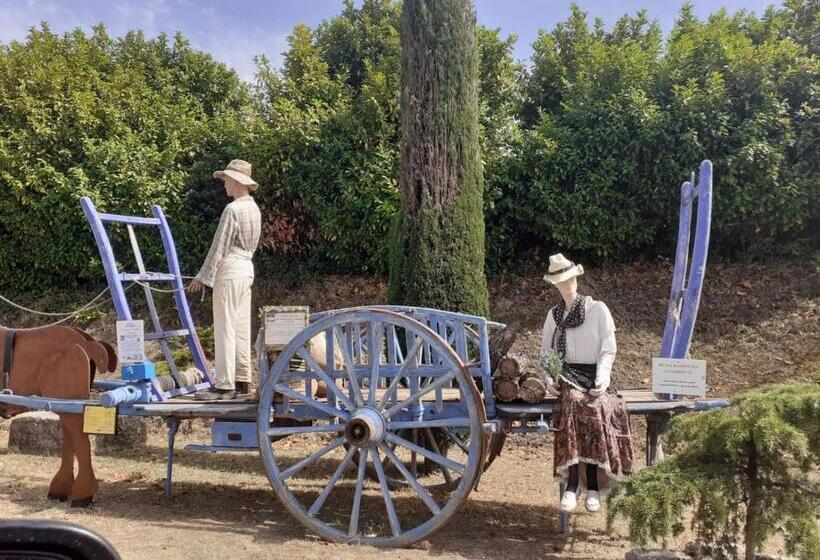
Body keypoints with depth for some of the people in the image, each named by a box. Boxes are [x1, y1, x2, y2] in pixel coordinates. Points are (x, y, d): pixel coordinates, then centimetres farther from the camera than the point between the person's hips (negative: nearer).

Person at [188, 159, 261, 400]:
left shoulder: (233, 209, -14)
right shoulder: (254, 208, 13)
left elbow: (219, 247, -15)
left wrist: (203, 277, -10)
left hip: (230, 270, -9)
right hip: (247, 268, 9)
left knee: (225, 329, -7)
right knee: (242, 328, 10)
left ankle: (224, 384, -5)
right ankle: (242, 381, 14)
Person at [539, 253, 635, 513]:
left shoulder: (598, 309, 4)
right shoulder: (554, 315, 13)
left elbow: (608, 350, 0)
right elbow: (545, 351, 18)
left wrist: (600, 383, -13)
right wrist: (549, 378, 0)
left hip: (595, 375, -1)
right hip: (567, 375, 1)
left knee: (595, 407, -32)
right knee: (573, 403, -32)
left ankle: (593, 485, -22)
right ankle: (572, 484, -32)